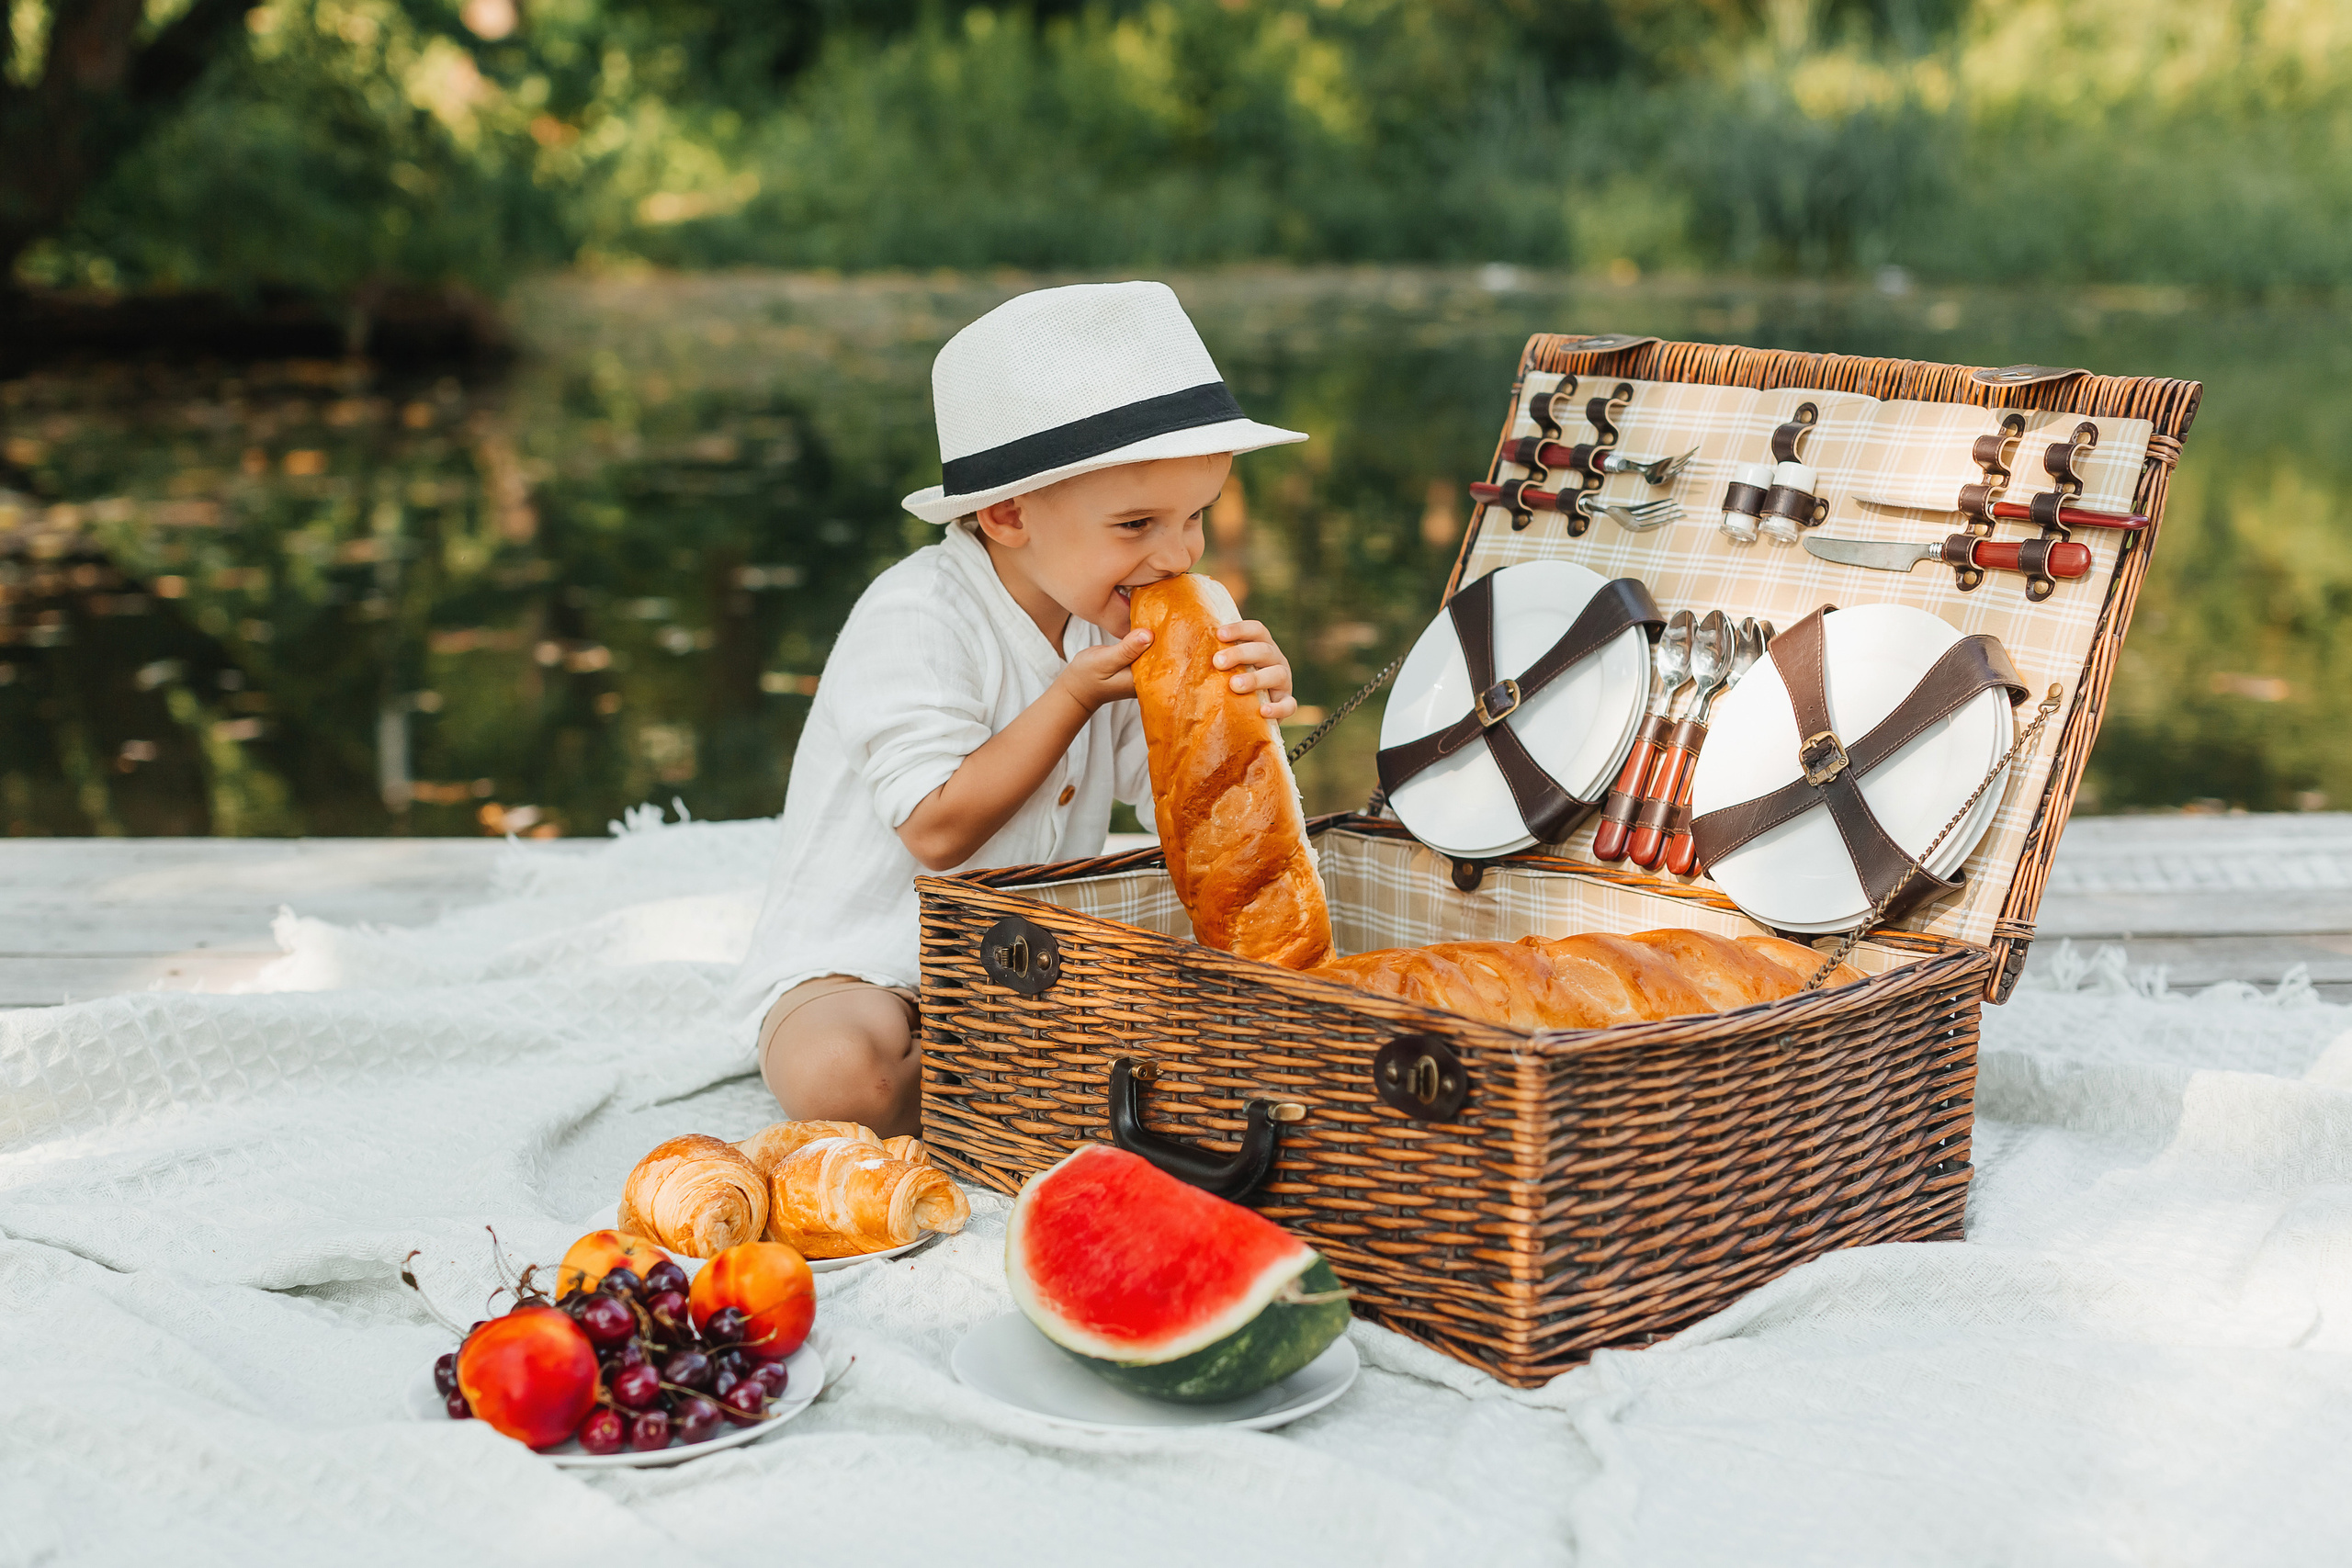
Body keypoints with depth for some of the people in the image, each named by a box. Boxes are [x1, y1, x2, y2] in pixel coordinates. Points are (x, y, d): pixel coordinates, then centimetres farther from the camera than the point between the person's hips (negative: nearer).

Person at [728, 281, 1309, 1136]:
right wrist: (1075, 697, -25)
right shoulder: (918, 619, -21)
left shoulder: (1111, 617, 1)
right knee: (840, 1072, -37)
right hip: (857, 970, -6)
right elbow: (939, 830, -25)